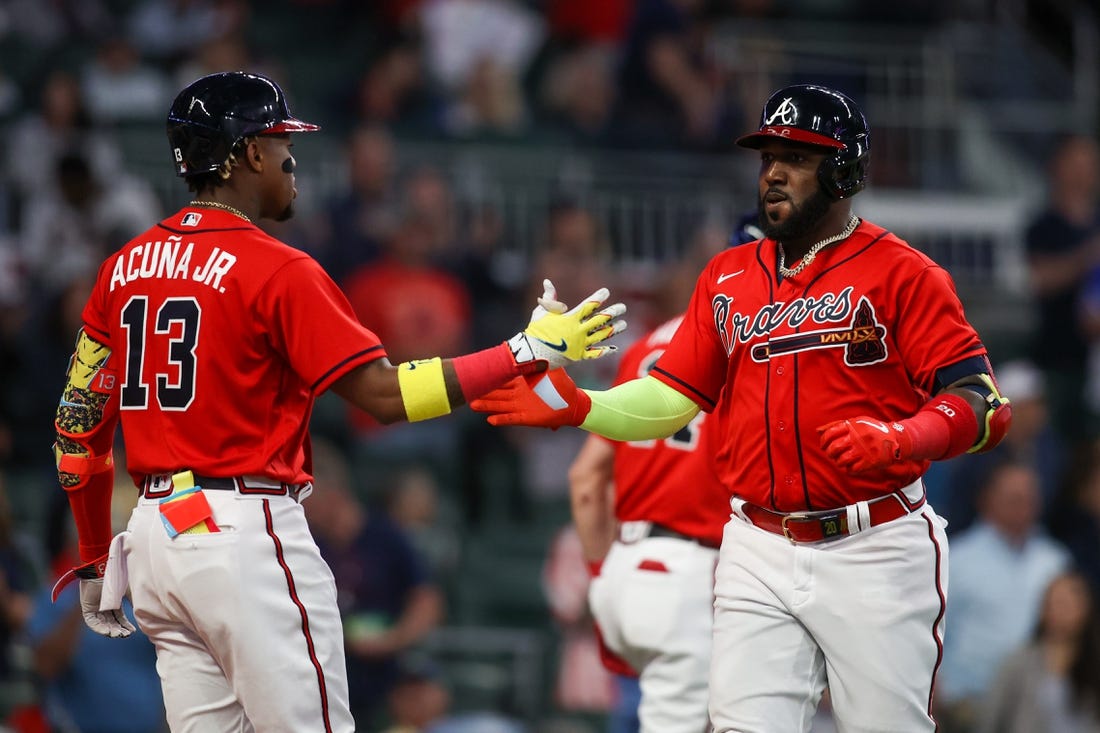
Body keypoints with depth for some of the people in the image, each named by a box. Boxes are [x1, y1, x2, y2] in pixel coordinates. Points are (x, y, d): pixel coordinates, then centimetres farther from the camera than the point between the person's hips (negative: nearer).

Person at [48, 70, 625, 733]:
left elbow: (79, 423, 14)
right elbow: (387, 395, -14)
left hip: (154, 535, 7)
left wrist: (94, 560, 23)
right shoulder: (277, 271, -10)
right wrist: (531, 351, -9)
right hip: (248, 536, -7)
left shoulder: (124, 267, 11)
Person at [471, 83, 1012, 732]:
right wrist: (579, 407, -3)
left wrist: (899, 441, -28)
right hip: (760, 554, 4)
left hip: (872, 555, -4)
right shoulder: (727, 277, 14)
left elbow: (982, 403, -10)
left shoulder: (901, 273, -3)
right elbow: (671, 398, 14)